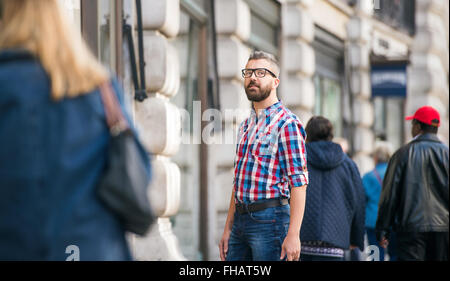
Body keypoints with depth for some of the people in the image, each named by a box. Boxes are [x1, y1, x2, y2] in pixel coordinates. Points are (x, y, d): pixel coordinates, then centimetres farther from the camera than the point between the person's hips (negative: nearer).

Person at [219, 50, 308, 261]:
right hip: (241, 220, 8)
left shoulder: (286, 123, -7)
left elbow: (298, 182, -14)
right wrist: (228, 229, 17)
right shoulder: (246, 126, 19)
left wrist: (293, 234, -21)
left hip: (270, 219, -8)